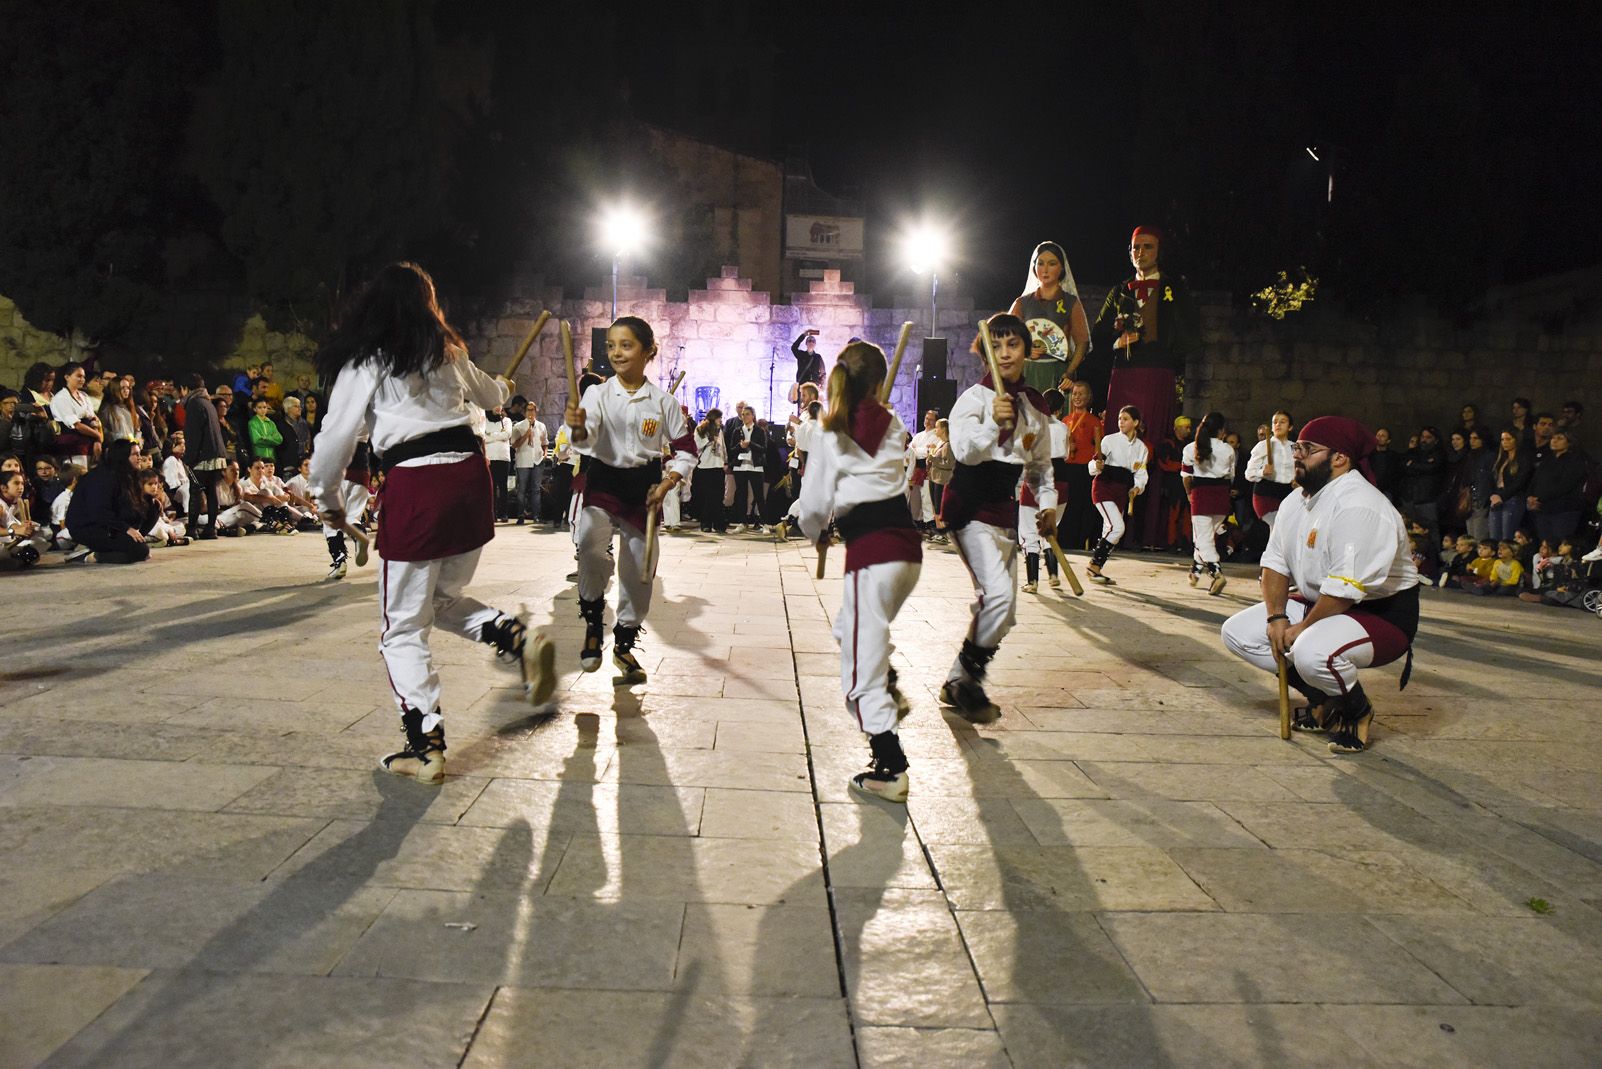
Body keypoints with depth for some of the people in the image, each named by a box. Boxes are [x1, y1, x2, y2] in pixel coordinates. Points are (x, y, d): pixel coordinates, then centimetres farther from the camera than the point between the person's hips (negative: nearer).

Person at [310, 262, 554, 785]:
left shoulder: (362, 362, 1)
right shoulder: (447, 351, 16)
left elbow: (337, 436, -1)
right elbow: (487, 396, 35)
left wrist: (328, 499, 15)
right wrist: (503, 387, 60)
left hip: (415, 486, -5)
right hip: (469, 472, 6)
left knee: (404, 627, 5)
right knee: (446, 600, 24)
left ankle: (425, 746, 5)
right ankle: (519, 638, -1)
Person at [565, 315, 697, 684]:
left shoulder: (663, 400, -2)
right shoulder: (598, 394, -4)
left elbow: (686, 449, 5)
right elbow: (586, 439, -21)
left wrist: (666, 485, -8)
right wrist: (578, 428, -44)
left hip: (644, 487, 2)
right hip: (604, 483, -1)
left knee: (638, 570, 8)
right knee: (591, 545, -30)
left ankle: (624, 643, 30)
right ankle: (593, 623, -6)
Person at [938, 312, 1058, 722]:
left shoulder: (1035, 405, 11)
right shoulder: (974, 397, -9)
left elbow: (1041, 463, 21)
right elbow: (964, 450, -25)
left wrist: (1047, 503, 6)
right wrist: (993, 422, -42)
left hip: (1005, 512, 7)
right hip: (971, 507, -7)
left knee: (1002, 612, 8)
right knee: (998, 595, -24)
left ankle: (956, 683, 21)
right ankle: (968, 682, -8)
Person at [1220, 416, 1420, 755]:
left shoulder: (1359, 507, -25)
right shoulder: (1296, 501, 7)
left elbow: (1346, 588, -29)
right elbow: (1275, 561, 7)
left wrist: (1302, 629, -20)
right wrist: (1276, 617, -7)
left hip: (1380, 612, -10)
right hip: (1317, 603, 10)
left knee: (1311, 652, -39)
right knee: (1237, 632, 0)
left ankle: (1357, 709, -3)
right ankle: (1322, 700, 12)